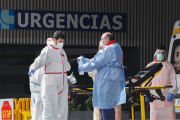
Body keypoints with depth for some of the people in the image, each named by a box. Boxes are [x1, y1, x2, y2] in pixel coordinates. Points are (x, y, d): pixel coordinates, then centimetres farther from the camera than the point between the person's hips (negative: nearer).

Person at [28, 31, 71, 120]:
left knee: (63, 108, 10)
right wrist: (33, 68, -45)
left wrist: (68, 68, 58)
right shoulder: (48, 50, -9)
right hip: (51, 85, -8)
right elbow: (41, 59, -27)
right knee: (50, 108, -12)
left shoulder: (62, 51, 16)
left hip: (62, 85, 8)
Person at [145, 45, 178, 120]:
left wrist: (171, 93, -10)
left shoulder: (169, 66, 10)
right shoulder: (150, 66, 11)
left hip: (167, 94, 0)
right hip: (155, 95, 0)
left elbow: (173, 80, 3)